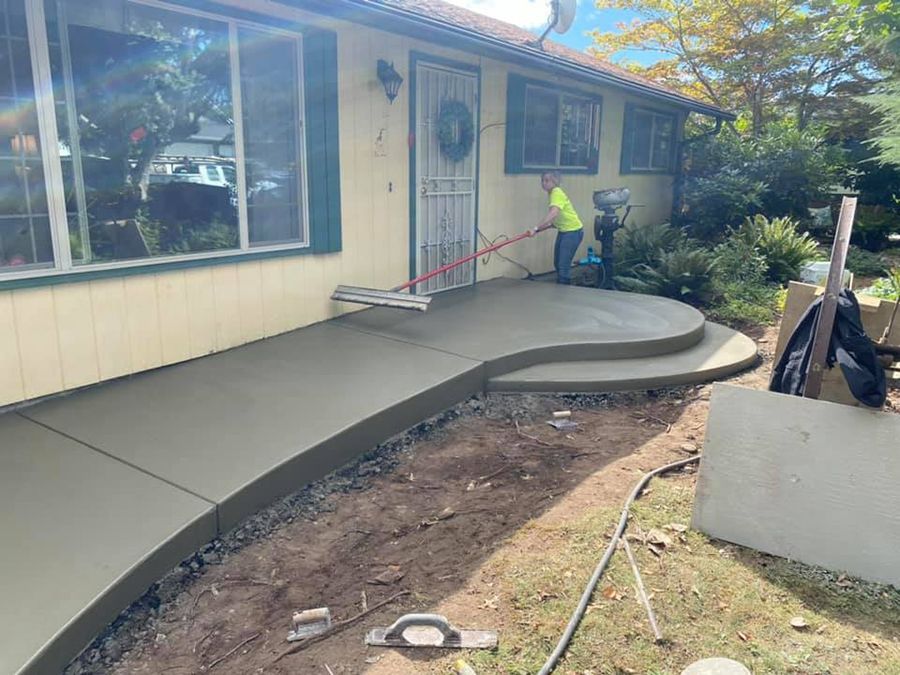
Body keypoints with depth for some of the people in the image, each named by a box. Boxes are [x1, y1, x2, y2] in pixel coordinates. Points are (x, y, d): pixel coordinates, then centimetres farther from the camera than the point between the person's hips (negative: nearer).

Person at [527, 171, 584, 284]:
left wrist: (536, 228, -42)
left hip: (573, 231, -10)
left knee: (563, 266, -12)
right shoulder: (553, 194, 8)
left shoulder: (557, 193, -20)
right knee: (557, 264, 14)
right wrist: (542, 228, 7)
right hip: (563, 231, 10)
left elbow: (553, 214, -37)